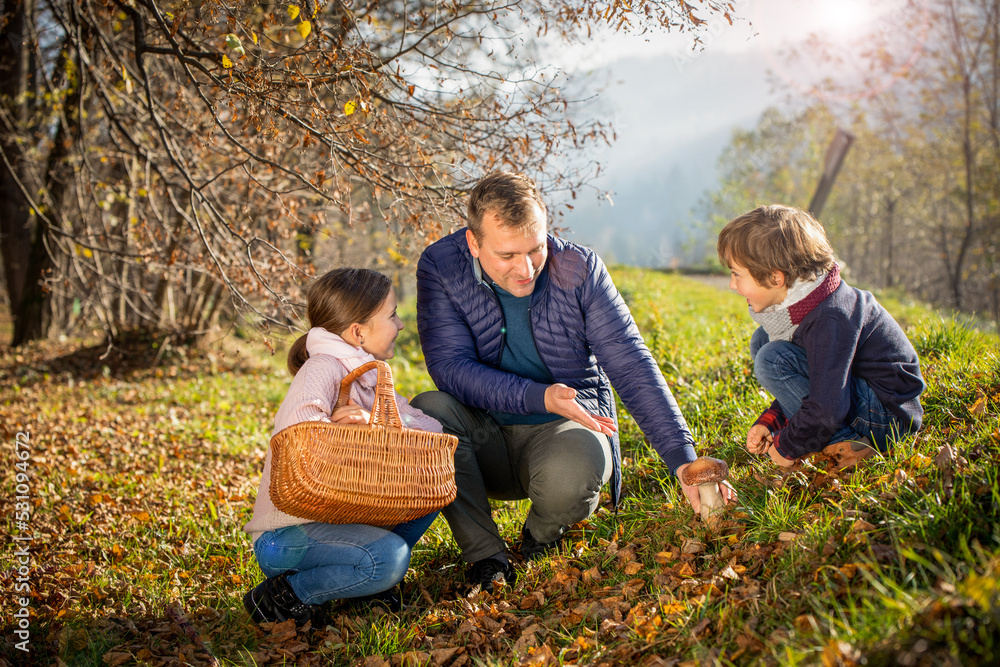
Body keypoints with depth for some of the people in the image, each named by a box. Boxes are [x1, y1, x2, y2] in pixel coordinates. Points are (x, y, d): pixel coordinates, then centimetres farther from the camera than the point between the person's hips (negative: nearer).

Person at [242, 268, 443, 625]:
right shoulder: (324, 368, -15)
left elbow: (433, 430, -1)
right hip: (284, 537, -8)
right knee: (388, 557, -31)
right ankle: (284, 594, -9)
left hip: (334, 519, 8)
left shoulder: (370, 377, 11)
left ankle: (373, 575, 5)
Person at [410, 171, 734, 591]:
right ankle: (485, 555, -13)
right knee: (427, 411, -29)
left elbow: (632, 366, -14)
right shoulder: (440, 268, -11)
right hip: (487, 438, 1)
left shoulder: (579, 268, -12)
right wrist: (540, 397, -31)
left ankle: (542, 537, 3)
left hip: (564, 428, -1)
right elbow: (450, 367, -18)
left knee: (574, 471, -35)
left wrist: (684, 461, -22)